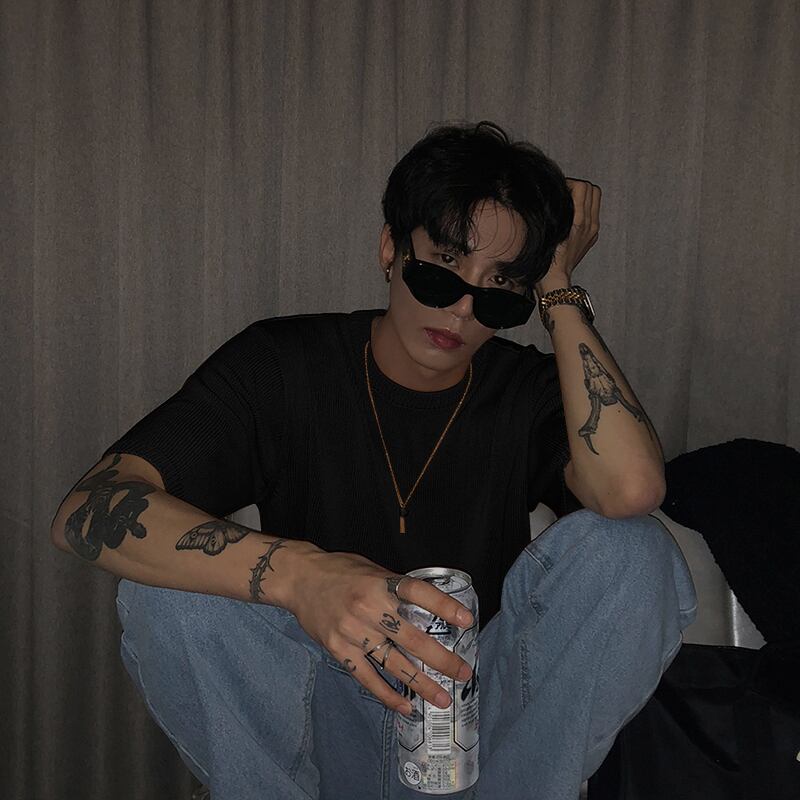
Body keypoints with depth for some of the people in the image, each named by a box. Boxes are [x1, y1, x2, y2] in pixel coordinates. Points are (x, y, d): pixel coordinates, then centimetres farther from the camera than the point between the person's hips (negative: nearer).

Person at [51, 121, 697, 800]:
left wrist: (560, 287, -16)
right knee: (169, 578, -25)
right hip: (322, 732, 0)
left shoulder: (531, 392, -4)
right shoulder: (281, 366, -7)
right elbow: (86, 511, -22)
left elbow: (632, 490, -28)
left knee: (627, 551, -22)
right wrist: (296, 573, -40)